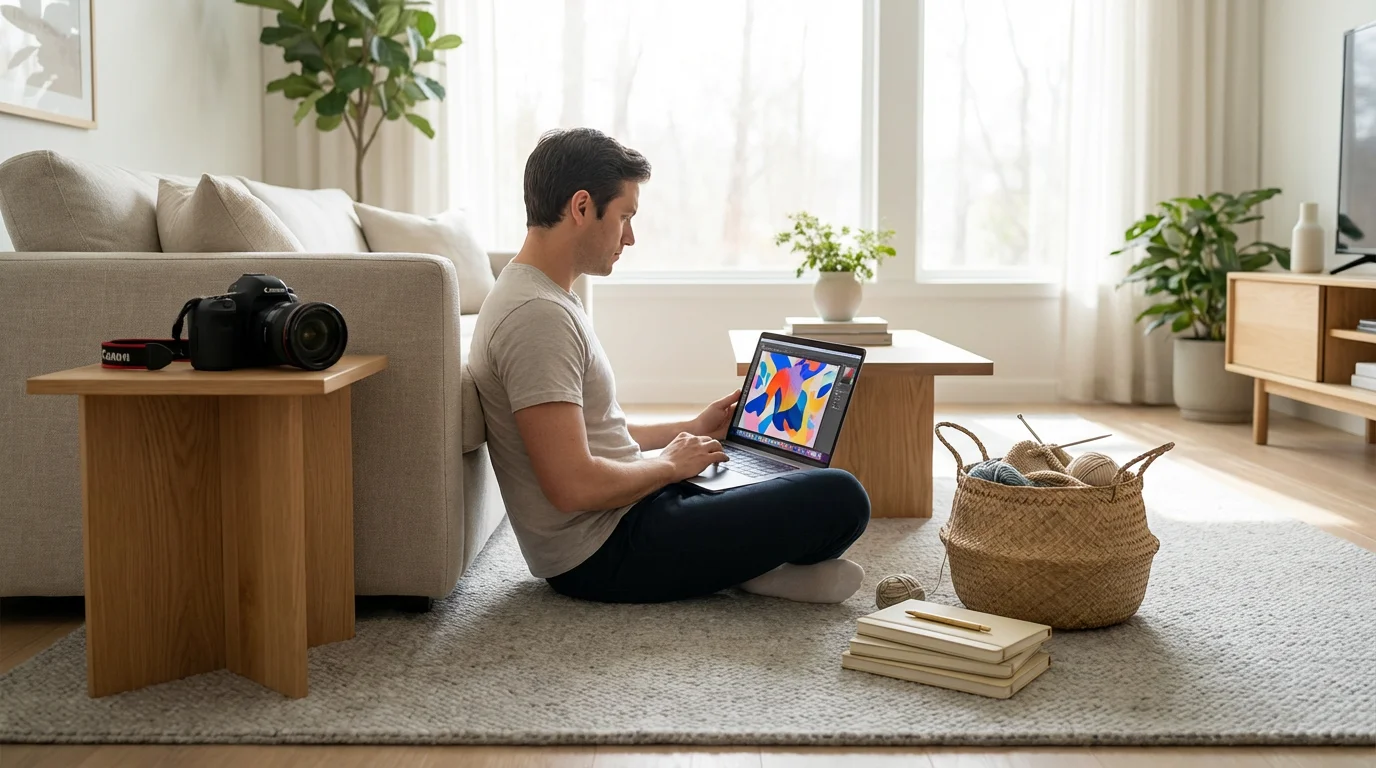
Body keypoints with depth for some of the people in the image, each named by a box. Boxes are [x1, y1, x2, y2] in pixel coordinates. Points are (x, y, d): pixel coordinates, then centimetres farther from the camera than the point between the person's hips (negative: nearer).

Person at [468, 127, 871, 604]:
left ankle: (746, 564, 4)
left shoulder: (546, 297, 12)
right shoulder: (537, 315, -21)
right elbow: (573, 485, -28)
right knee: (839, 498, -17)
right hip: (605, 555, -11)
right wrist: (671, 464, -12)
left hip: (614, 523, 11)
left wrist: (688, 431, 19)